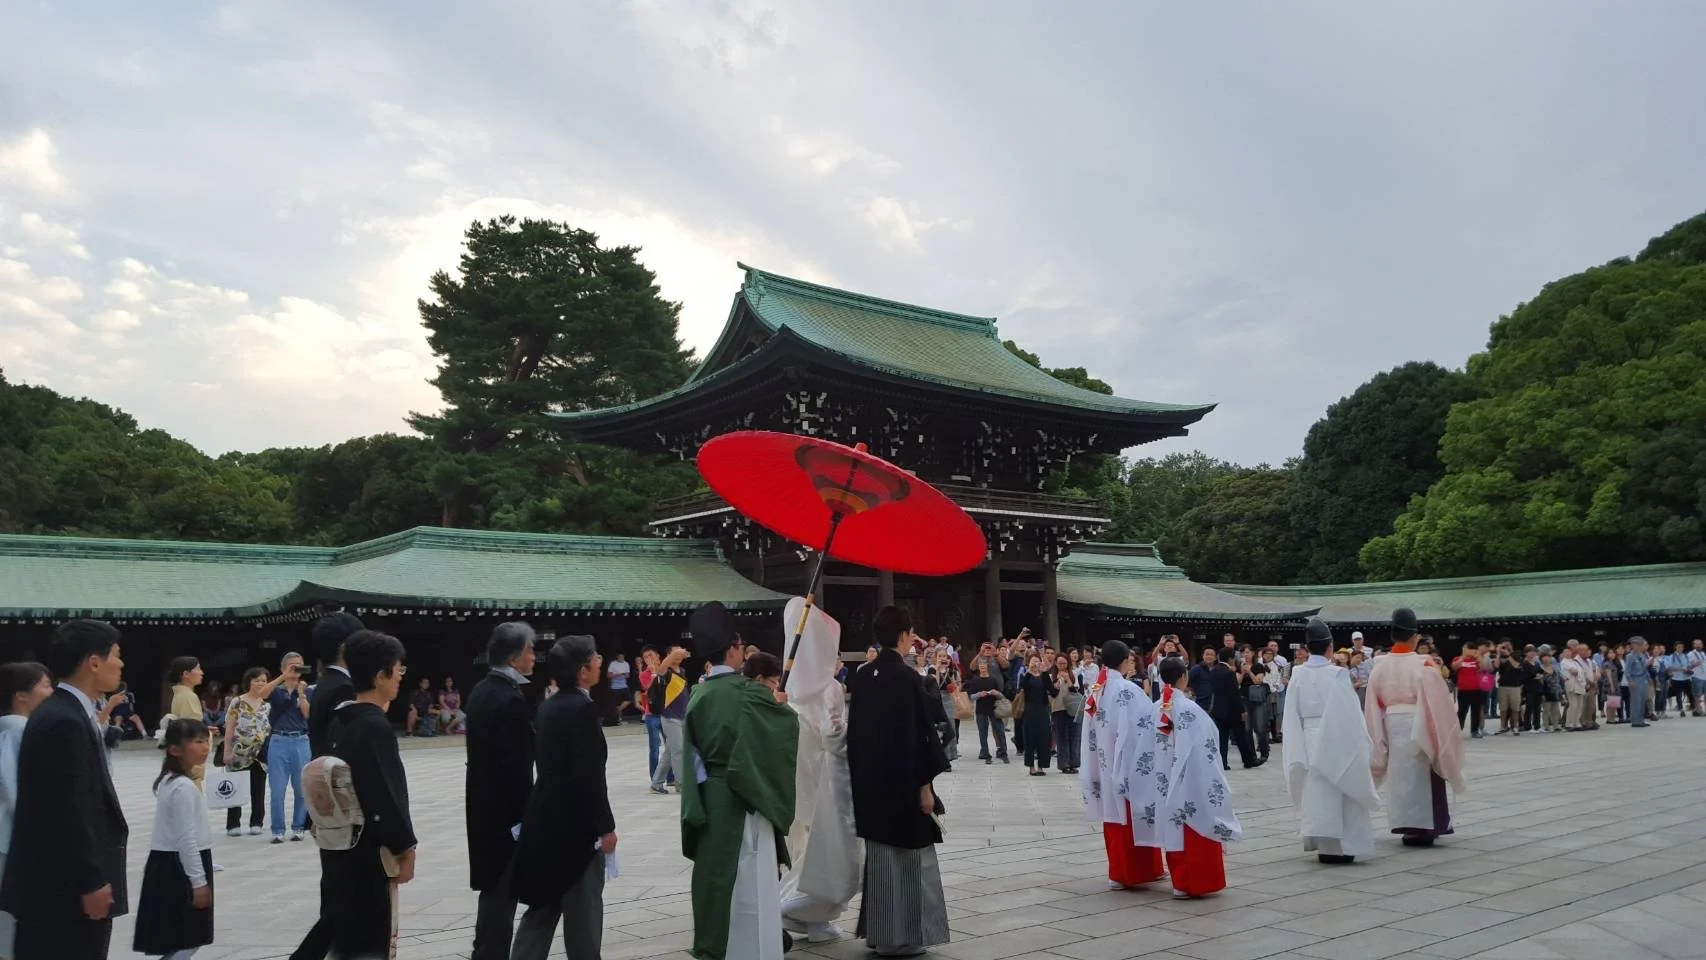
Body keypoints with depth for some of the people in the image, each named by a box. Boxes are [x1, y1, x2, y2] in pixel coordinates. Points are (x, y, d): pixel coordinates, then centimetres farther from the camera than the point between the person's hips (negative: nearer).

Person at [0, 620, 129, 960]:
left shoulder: (65, 713, 11)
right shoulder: (64, 721, -20)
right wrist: (91, 882, -19)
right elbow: (68, 811, -23)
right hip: (65, 886, -10)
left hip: (63, 880, 10)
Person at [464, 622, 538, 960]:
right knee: (502, 891, 1)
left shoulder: (480, 691, 7)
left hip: (483, 803, 9)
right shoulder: (511, 699, -21)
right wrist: (527, 816, -16)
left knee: (494, 888, 19)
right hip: (505, 807, -9)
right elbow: (518, 765, -22)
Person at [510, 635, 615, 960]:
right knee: (583, 909, 6)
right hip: (574, 823, -8)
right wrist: (606, 827, -14)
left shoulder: (549, 707, 8)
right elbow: (589, 775, -22)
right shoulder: (583, 708, -18)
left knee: (543, 906, 16)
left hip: (547, 819, 9)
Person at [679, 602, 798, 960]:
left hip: (709, 796, 6)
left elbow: (693, 752, 5)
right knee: (747, 876, 2)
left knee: (714, 867, 16)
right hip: (742, 796, -6)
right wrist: (779, 704, 15)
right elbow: (788, 724, -4)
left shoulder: (698, 695, 1)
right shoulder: (748, 692, -16)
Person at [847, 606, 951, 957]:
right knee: (909, 856, 5)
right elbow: (920, 734, -17)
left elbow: (855, 730, 10)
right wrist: (925, 783, -12)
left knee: (879, 856, 15)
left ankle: (878, 931, 22)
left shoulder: (861, 677, 4)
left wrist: (861, 775, 17)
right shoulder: (907, 678, -16)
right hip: (903, 781, -7)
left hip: (869, 781, 7)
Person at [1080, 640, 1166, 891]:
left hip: (1105, 764, 6)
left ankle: (1118, 871, 18)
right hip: (1128, 763, -6)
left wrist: (1097, 765, 12)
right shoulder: (1127, 689, -17)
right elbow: (1147, 725, -14)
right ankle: (1137, 870, 15)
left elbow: (1090, 730, 6)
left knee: (1114, 815, 12)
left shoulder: (1095, 689, 3)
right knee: (1134, 815, 6)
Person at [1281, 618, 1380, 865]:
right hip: (1336, 741, -4)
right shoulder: (1337, 675, -14)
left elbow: (1292, 714, 3)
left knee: (1315, 791, 12)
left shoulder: (1297, 675, -2)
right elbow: (1350, 713, -10)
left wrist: (1292, 744, 11)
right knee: (1336, 793, 5)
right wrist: (1361, 744, 1)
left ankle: (1321, 843, 17)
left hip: (1308, 741, 4)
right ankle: (1337, 846, 9)